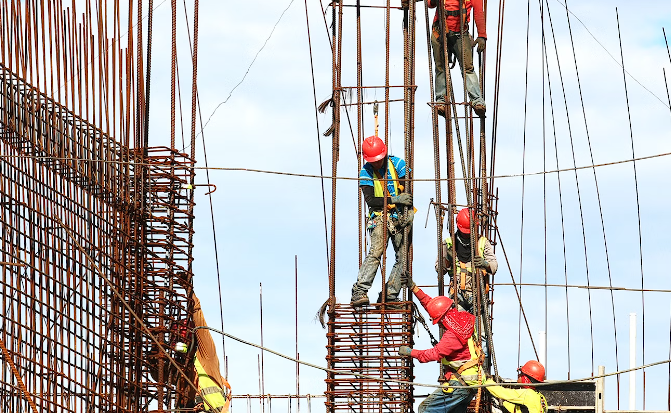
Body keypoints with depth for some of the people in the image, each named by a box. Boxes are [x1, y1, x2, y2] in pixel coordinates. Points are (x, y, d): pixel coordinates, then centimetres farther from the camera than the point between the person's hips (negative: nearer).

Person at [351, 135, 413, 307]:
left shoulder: (397, 164, -1)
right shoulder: (366, 173, -2)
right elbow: (370, 200, -10)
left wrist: (407, 211, -17)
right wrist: (395, 199, -19)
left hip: (400, 217, 3)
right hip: (380, 217, -3)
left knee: (403, 257, -5)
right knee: (375, 251, -22)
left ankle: (389, 295, 0)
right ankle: (359, 292, -29)